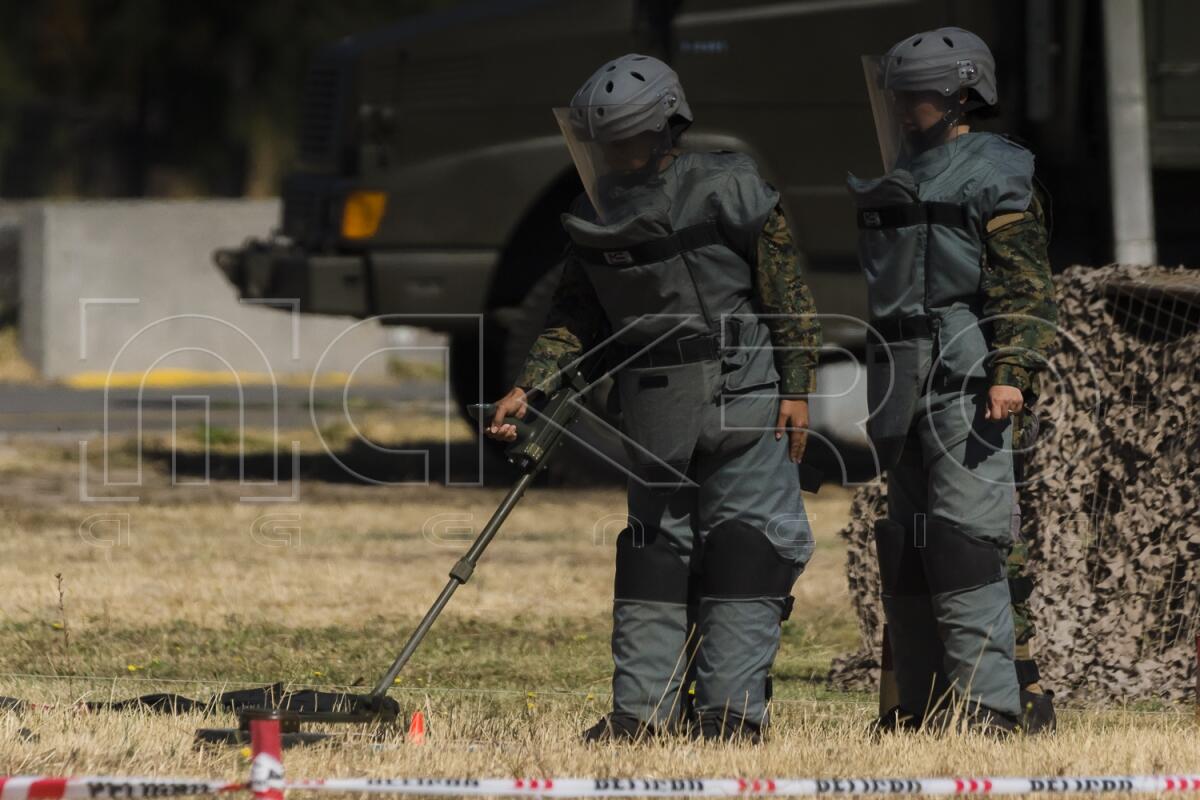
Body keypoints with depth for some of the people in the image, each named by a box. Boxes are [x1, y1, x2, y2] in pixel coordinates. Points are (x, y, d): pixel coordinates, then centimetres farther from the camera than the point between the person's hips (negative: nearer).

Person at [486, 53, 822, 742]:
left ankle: (731, 706, -6)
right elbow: (577, 315, 3)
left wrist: (796, 388, -12)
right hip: (654, 409, 4)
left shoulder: (728, 191, -10)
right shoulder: (597, 214, -1)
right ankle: (643, 706, 6)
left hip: (741, 395, -4)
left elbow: (787, 295, -9)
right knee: (653, 548, 5)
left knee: (742, 547, -3)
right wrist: (531, 388, -7)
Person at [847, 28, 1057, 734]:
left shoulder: (996, 174, -3)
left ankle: (987, 700, -16)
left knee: (964, 539, -14)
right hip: (897, 381, 8)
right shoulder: (896, 178, 20)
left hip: (964, 381, -8)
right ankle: (923, 703, 13)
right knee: (906, 545, 8)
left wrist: (1014, 372, -21)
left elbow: (1027, 285, -10)